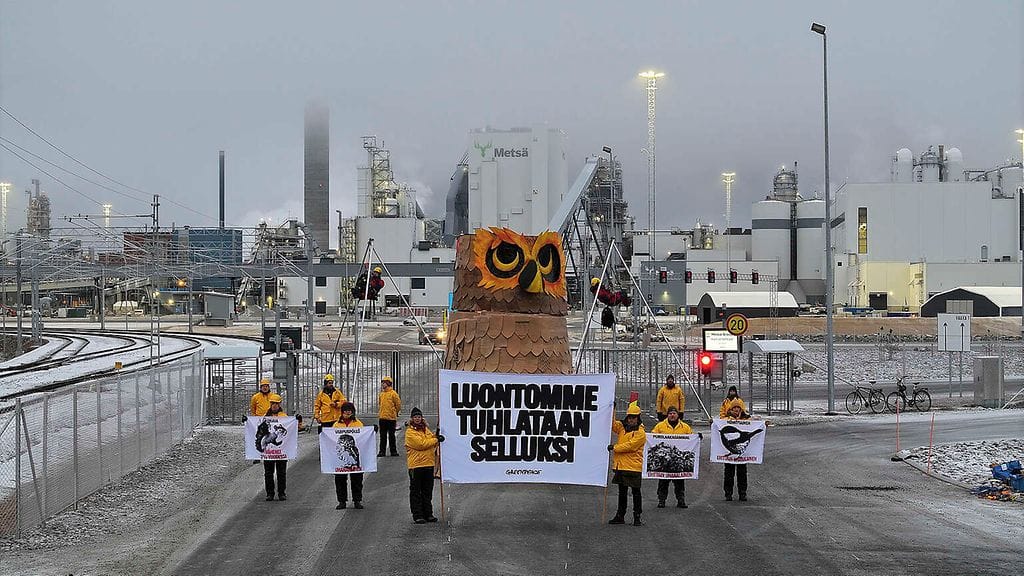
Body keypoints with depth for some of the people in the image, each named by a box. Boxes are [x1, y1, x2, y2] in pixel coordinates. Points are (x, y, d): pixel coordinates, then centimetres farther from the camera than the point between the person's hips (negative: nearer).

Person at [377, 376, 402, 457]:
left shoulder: (393, 393, -8)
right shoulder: (381, 394, 10)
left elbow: (398, 405, -3)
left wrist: (394, 413, 6)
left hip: (391, 418, -5)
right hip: (382, 417, 5)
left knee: (391, 435, 1)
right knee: (383, 435, 7)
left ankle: (393, 451, 8)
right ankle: (382, 451, 10)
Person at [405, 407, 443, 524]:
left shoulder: (426, 430, 16)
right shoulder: (410, 432, -7)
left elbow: (433, 443, 20)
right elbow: (421, 444, -18)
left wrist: (437, 438, -2)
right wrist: (436, 440, -11)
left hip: (429, 464, 7)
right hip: (415, 465, -7)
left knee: (428, 491, 12)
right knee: (416, 492, 0)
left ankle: (428, 513, 18)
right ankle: (417, 515, 3)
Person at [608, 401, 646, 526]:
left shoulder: (641, 433, -10)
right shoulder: (622, 427, 11)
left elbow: (630, 446, -17)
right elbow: (612, 424, 4)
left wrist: (614, 447, -14)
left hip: (634, 467, -6)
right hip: (620, 465, 6)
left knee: (636, 492, 1)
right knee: (622, 492, 14)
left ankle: (637, 517, 7)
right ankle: (620, 516, 22)